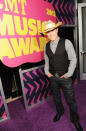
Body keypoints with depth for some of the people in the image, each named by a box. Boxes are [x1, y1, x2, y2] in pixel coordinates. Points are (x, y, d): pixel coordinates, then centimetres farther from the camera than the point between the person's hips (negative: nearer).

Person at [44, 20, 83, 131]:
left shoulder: (66, 42, -8)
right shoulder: (46, 46, 4)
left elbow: (73, 59, -8)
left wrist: (68, 74, -12)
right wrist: (47, 72, 1)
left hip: (65, 77, -3)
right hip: (52, 77, 4)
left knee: (70, 100, 9)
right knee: (56, 98, 22)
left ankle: (75, 120, 38)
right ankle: (59, 112, 51)